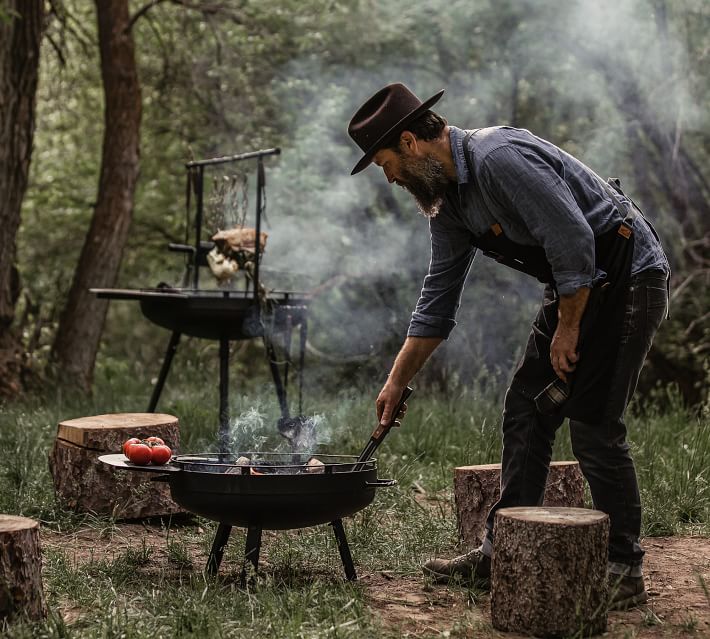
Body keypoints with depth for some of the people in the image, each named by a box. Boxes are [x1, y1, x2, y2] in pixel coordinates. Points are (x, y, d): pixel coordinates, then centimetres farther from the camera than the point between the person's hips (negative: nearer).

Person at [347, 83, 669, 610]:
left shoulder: (499, 160, -24)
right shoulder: (446, 196, 7)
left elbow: (574, 241, -26)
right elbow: (438, 299, 14)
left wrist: (567, 331, -16)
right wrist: (397, 382, 15)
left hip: (626, 275, -9)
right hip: (578, 286, 10)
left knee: (594, 423, -11)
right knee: (526, 412, 7)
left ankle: (625, 571, 1)